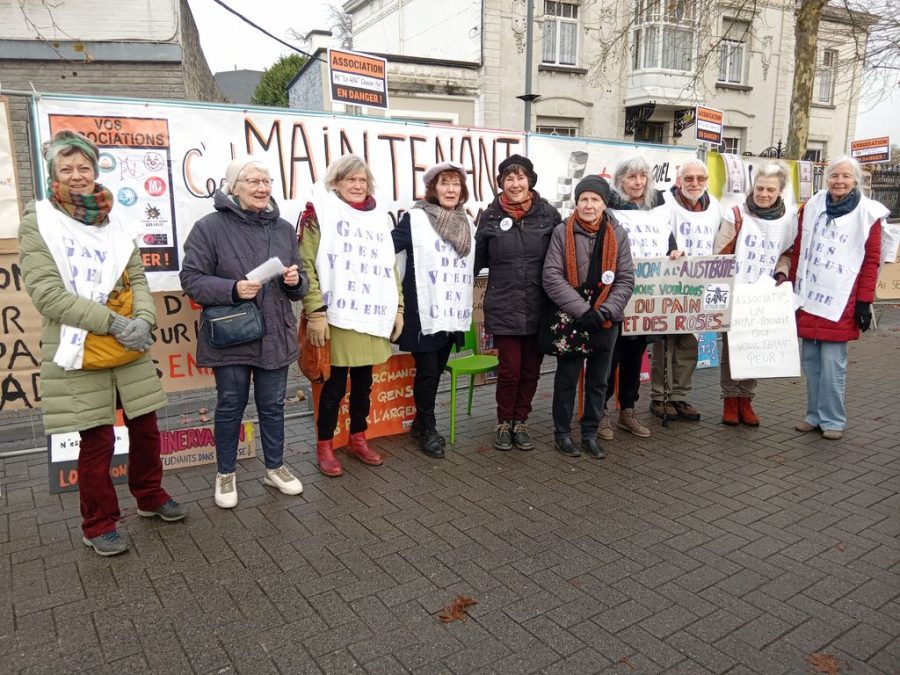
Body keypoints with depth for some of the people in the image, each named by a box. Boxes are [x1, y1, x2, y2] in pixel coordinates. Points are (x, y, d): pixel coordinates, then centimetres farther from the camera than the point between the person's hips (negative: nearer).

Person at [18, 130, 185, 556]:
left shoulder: (115, 221, 10)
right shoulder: (37, 223, -5)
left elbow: (137, 279, 6)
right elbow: (46, 293, -14)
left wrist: (143, 320, -15)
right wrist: (113, 322, -21)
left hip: (130, 350, 5)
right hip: (79, 353, -4)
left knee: (145, 428, 13)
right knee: (97, 441, 4)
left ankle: (150, 498, 37)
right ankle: (99, 525, 24)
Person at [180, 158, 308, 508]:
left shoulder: (284, 228, 7)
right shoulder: (210, 227, -8)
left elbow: (299, 286, 13)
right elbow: (191, 279, -10)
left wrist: (295, 280, -11)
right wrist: (233, 289, -24)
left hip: (275, 337, 4)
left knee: (273, 406, 15)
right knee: (230, 407, 10)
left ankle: (275, 467, 34)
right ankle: (225, 473, 29)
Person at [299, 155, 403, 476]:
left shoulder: (378, 216, 15)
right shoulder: (320, 212, -3)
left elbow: (389, 266, 18)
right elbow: (307, 266, -9)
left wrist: (398, 307, 13)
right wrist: (316, 313, -16)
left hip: (372, 316, 5)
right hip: (337, 316, -5)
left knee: (363, 381, 14)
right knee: (335, 383, 2)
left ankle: (358, 439, 29)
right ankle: (324, 447, 18)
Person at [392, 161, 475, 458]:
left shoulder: (468, 223, 12)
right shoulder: (415, 218, -6)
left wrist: (464, 293, 14)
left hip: (452, 312, 6)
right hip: (423, 311, -5)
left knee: (438, 370, 12)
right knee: (427, 372, -1)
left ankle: (421, 423, 28)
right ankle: (427, 428, 16)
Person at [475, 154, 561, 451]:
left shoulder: (548, 214, -1)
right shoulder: (491, 216, -1)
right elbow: (478, 258, 9)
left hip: (538, 307, 1)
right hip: (504, 307, -1)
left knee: (531, 369, 10)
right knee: (509, 369, 0)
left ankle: (520, 422, 28)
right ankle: (504, 423, 22)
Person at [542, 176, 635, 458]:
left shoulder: (618, 234, 1)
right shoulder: (562, 232, -6)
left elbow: (626, 279, 1)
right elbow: (552, 277, -12)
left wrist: (605, 311, -13)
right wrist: (582, 311, -18)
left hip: (606, 321, 3)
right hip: (570, 320, -3)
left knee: (598, 381, 12)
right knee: (567, 379, 8)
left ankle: (590, 434, 27)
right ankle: (562, 433, 23)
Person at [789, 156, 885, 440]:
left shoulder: (868, 213, -1)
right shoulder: (812, 206, 8)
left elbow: (871, 261, -3)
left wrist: (864, 302, -7)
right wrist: (791, 286, 11)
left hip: (841, 300, -3)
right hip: (808, 295, 4)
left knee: (832, 363, -4)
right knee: (810, 360, 8)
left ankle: (833, 420, 10)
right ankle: (814, 415, 20)